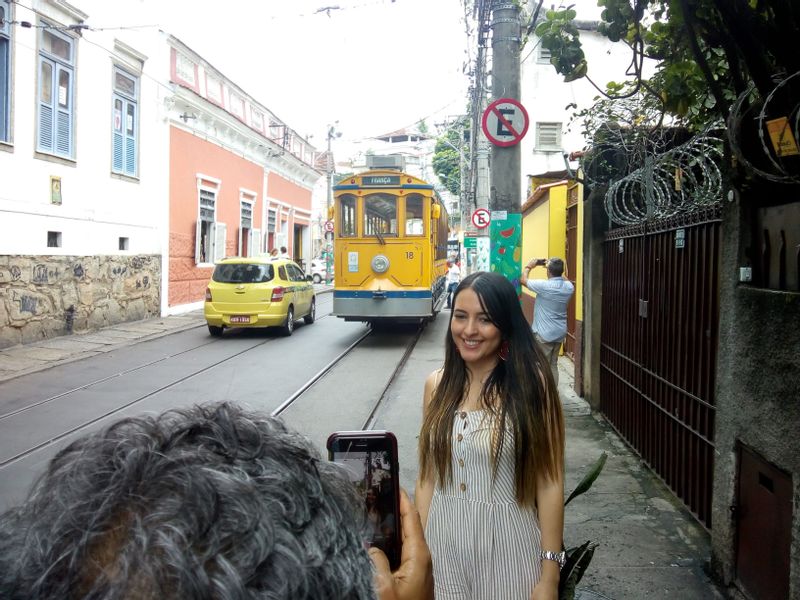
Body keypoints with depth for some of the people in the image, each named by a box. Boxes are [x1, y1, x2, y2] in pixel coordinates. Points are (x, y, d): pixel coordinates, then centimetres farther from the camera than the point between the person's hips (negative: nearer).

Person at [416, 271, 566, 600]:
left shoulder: (531, 383, -11)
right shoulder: (437, 384, 0)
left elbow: (550, 484, -10)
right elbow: (427, 478, 5)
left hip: (507, 544, -3)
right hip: (443, 542, 3)